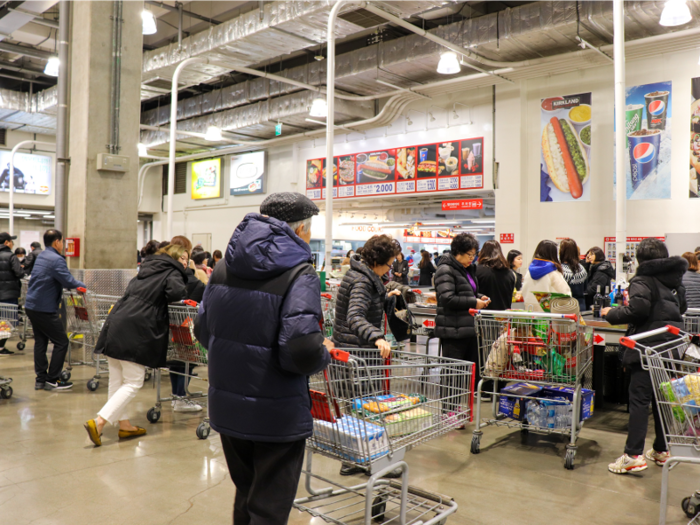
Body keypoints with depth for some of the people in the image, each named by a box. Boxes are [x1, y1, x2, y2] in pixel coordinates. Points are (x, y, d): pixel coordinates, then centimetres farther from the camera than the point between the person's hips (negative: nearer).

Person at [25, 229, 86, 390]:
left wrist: (75, 284, 16)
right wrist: (82, 286, -3)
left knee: (40, 342, 13)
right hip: (45, 309, -9)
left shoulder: (41, 256, 14)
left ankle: (41, 379, 17)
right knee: (61, 342, 0)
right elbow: (69, 282, -23)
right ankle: (53, 380, 5)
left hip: (31, 306, 9)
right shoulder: (56, 259, -16)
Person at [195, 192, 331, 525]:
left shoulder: (224, 268, 4)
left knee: (245, 496, 25)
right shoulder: (300, 274, -16)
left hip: (227, 406, 6)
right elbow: (302, 352, -25)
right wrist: (324, 354, -5)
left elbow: (203, 331, 10)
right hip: (276, 416, -6)